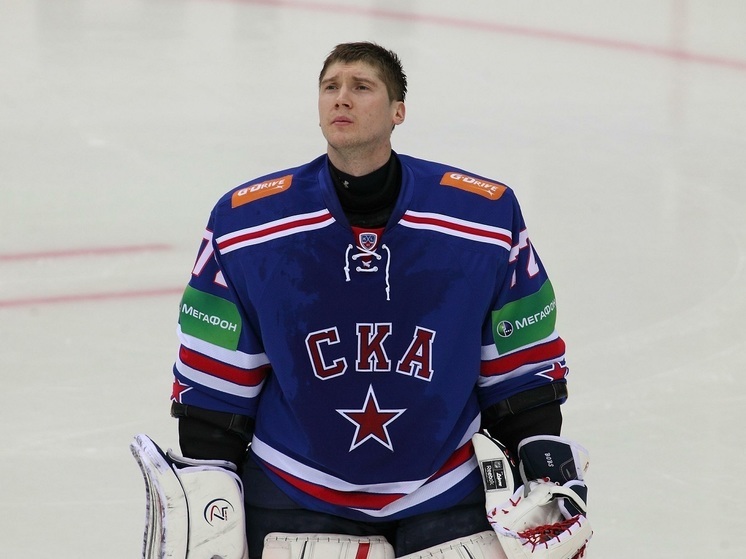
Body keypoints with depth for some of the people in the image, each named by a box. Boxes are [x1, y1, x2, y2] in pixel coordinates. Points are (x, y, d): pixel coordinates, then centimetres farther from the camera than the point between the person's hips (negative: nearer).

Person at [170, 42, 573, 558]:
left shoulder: (486, 215, -10)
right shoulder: (245, 224, -10)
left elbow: (524, 369, 0)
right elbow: (212, 388, -3)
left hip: (441, 494, 1)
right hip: (296, 494, 0)